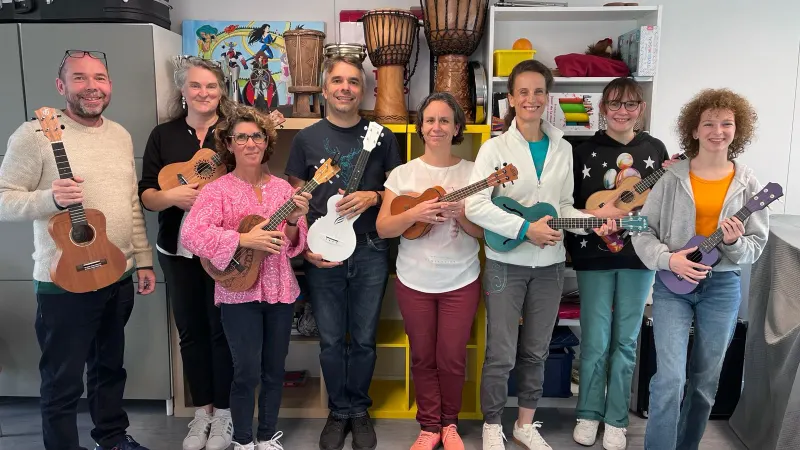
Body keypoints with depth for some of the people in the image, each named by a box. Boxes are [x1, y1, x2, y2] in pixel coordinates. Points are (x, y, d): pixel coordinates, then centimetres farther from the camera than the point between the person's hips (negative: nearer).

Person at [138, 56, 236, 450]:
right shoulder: (163, 135, 5)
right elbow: (146, 195, 2)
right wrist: (172, 196, -17)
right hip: (178, 251, 3)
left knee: (223, 329, 5)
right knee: (190, 331, 11)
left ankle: (224, 412, 22)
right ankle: (202, 410, 29)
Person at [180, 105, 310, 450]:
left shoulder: (282, 187, 5)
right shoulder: (217, 189, -6)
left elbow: (293, 246, 5)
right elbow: (190, 235, -19)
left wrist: (294, 221, -15)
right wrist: (244, 240, -26)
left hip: (281, 291, 4)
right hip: (239, 294, -4)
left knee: (274, 370, 13)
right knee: (247, 372, 0)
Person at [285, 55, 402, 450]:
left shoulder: (381, 136, 3)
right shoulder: (306, 138, 2)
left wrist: (374, 196, -13)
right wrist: (304, 246, -7)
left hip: (370, 252, 0)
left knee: (363, 338, 10)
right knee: (330, 340, 9)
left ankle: (359, 410, 30)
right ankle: (339, 411, 29)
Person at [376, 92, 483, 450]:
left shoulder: (473, 173, -2)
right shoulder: (402, 173, -1)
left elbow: (485, 231, -3)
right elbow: (383, 228, -5)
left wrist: (461, 216, -22)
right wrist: (414, 213, -21)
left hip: (461, 281, 0)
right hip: (414, 281, 1)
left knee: (451, 358, 6)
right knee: (423, 357, 11)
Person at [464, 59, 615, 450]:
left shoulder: (563, 149, 7)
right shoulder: (496, 147, -8)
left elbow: (563, 206, 10)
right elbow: (475, 206, -18)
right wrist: (525, 230, -23)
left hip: (549, 265, 4)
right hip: (506, 264, -4)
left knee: (536, 352, 15)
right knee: (501, 354, 2)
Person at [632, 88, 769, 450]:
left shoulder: (748, 185, 0)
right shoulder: (671, 177, -5)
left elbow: (757, 244, 3)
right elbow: (642, 229, -3)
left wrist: (735, 243, -18)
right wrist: (667, 259, -18)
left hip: (723, 286, 3)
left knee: (706, 381, 14)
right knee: (670, 378, -10)